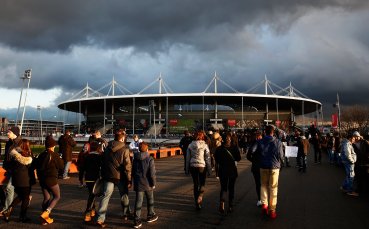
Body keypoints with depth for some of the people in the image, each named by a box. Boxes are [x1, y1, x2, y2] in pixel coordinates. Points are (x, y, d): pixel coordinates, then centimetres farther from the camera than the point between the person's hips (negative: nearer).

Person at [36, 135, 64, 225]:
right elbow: (61, 166, -9)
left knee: (46, 198, 14)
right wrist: (60, 160, 8)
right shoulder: (54, 155, -13)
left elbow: (37, 166, 13)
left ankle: (46, 218, 15)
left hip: (42, 179, 6)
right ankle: (46, 212, -11)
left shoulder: (41, 155, 6)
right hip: (51, 179, -6)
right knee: (57, 196, 7)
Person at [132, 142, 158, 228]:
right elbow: (152, 173, -14)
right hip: (147, 184, -3)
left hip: (138, 183, 3)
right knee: (150, 199, 17)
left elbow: (133, 172, 11)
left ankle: (137, 220, 0)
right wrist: (153, 183, -5)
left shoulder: (135, 159, 4)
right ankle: (150, 215, 30)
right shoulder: (150, 159, -12)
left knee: (138, 201, 4)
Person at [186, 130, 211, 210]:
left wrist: (187, 169, 13)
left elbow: (187, 158, 5)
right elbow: (207, 158, -5)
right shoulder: (204, 145, -7)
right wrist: (209, 170, 2)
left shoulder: (190, 145, 2)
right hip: (202, 166, -3)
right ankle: (199, 198, -11)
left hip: (192, 167, 3)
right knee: (202, 184, 11)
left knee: (195, 184, 14)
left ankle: (197, 202, 18)